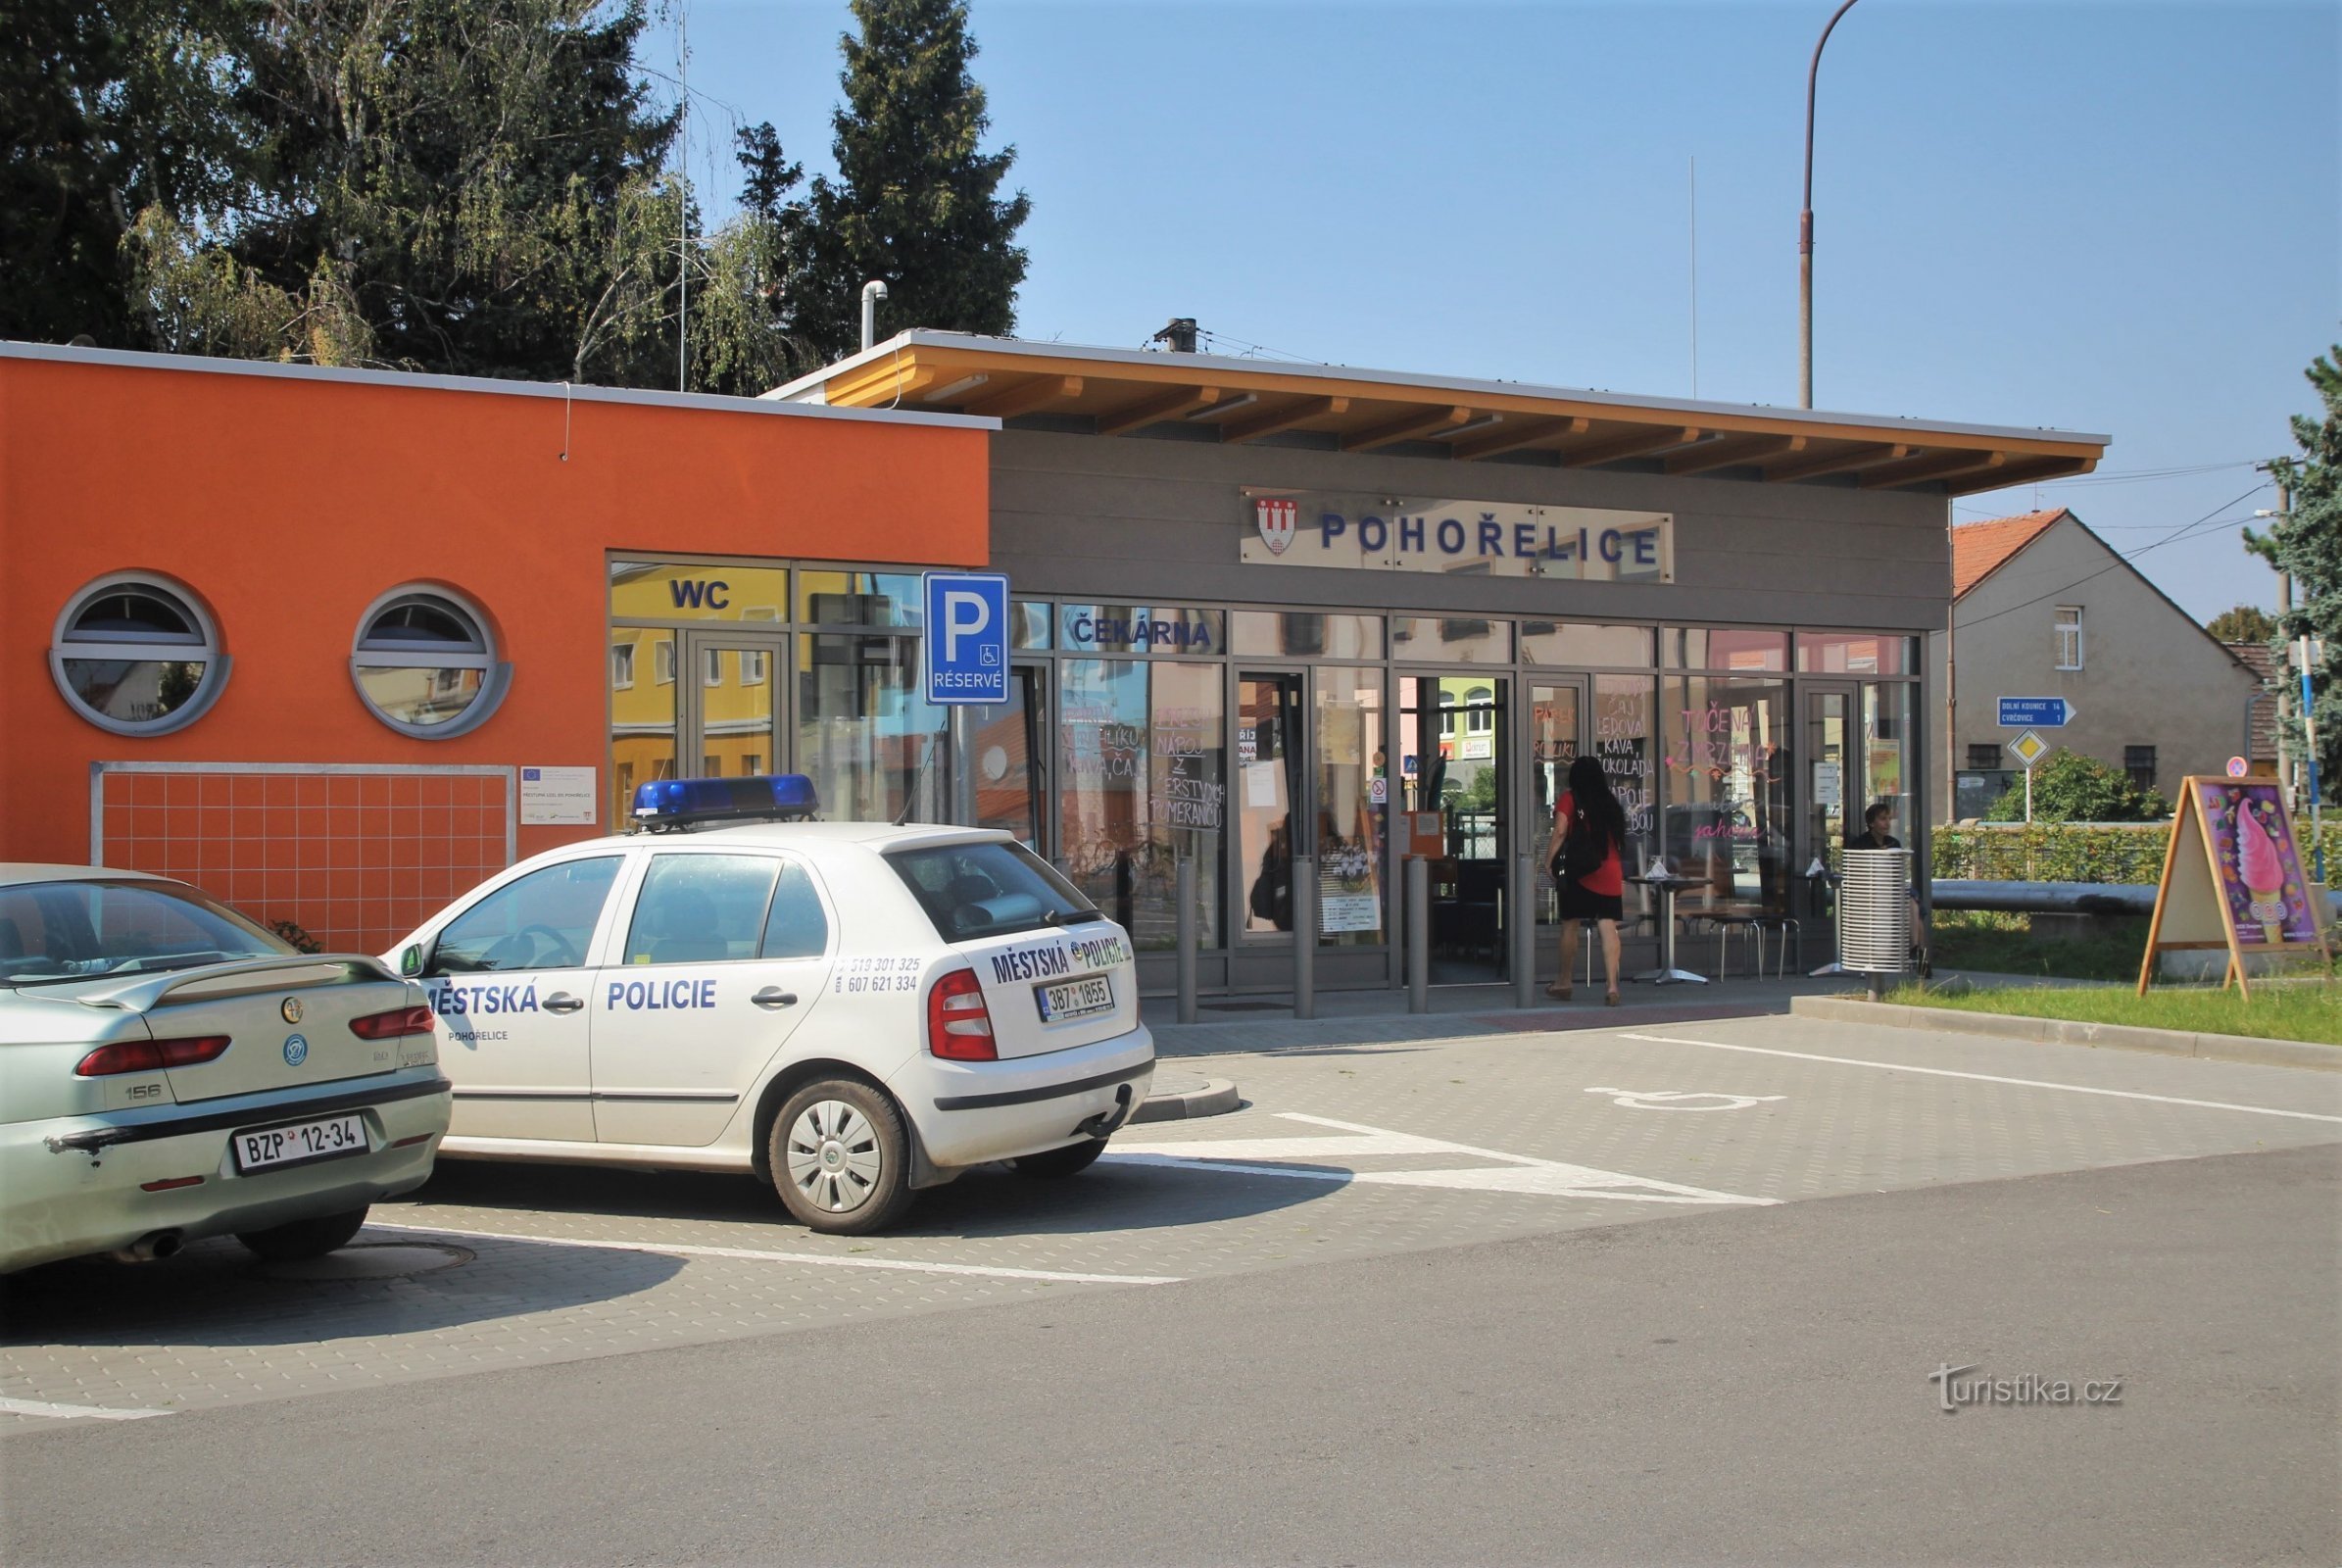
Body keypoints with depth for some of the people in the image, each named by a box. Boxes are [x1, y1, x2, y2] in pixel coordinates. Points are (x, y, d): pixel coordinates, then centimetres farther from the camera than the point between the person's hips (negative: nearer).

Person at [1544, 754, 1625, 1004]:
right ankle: (1612, 987, -12)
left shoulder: (1569, 799, -1)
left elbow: (1560, 832, -11)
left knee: (1569, 925, 11)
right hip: (1610, 873, 3)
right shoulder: (1610, 802, 11)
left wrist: (1549, 862, -6)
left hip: (1578, 871, -3)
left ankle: (1564, 983, 21)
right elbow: (1619, 839, 15)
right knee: (1609, 929, -4)